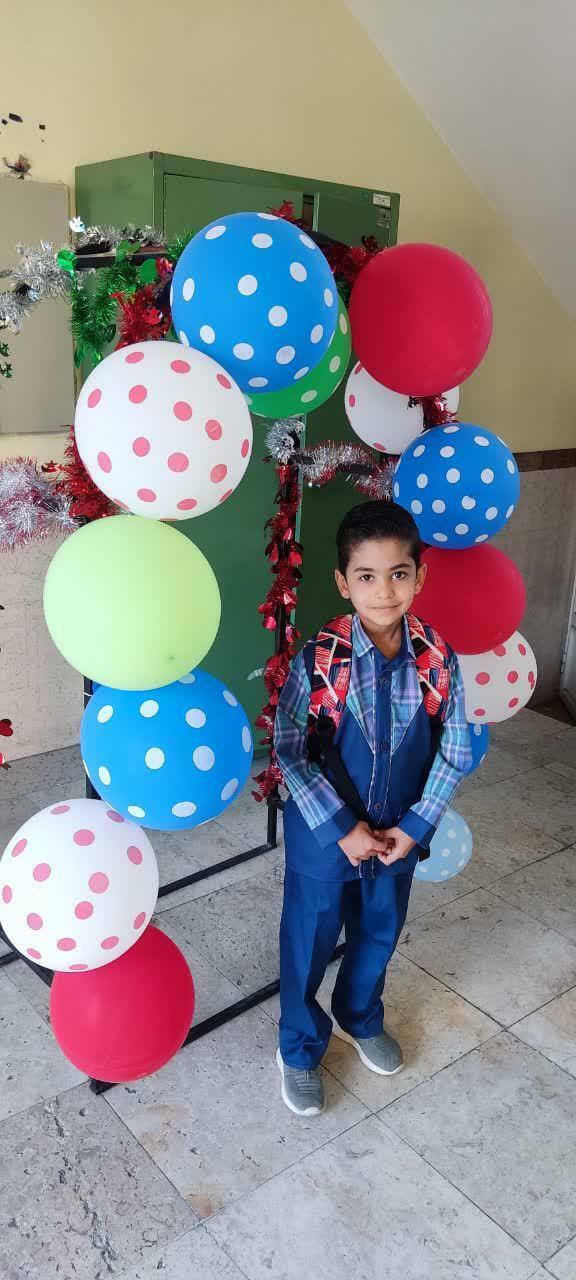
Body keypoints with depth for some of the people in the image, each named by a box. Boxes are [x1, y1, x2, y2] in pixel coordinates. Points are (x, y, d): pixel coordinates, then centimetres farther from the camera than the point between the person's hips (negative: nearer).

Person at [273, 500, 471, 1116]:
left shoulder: (438, 658, -15)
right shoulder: (319, 659, -23)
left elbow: (454, 749, -5)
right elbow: (289, 749, -17)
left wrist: (415, 827, -10)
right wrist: (342, 827, -17)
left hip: (398, 832, 3)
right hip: (323, 831, -3)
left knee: (379, 931, 25)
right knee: (310, 940, 15)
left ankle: (360, 1018, 55)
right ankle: (300, 1049, 41)